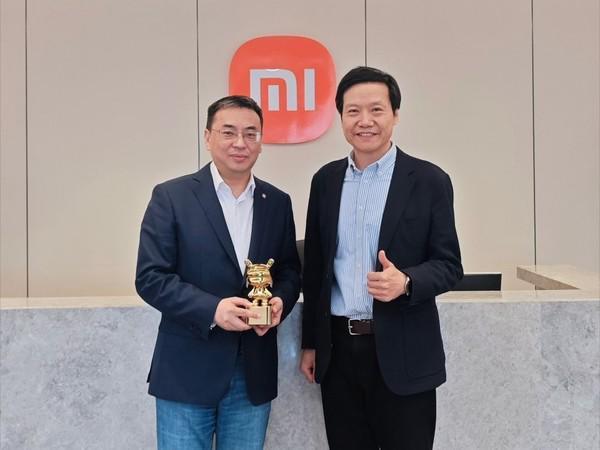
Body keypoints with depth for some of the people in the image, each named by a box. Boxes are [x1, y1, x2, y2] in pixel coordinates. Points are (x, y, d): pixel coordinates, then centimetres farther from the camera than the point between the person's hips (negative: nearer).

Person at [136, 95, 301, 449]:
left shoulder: (278, 202, 7)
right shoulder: (171, 197, -5)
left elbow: (290, 271, 11)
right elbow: (150, 278, -9)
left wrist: (280, 301, -11)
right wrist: (212, 309, -21)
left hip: (255, 371, 4)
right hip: (188, 371, -3)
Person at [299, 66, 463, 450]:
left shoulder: (429, 180, -5)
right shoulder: (326, 180, 6)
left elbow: (449, 265, -5)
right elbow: (315, 267, 10)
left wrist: (405, 282, -25)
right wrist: (310, 342, 10)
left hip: (403, 354, -3)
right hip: (338, 350, 4)